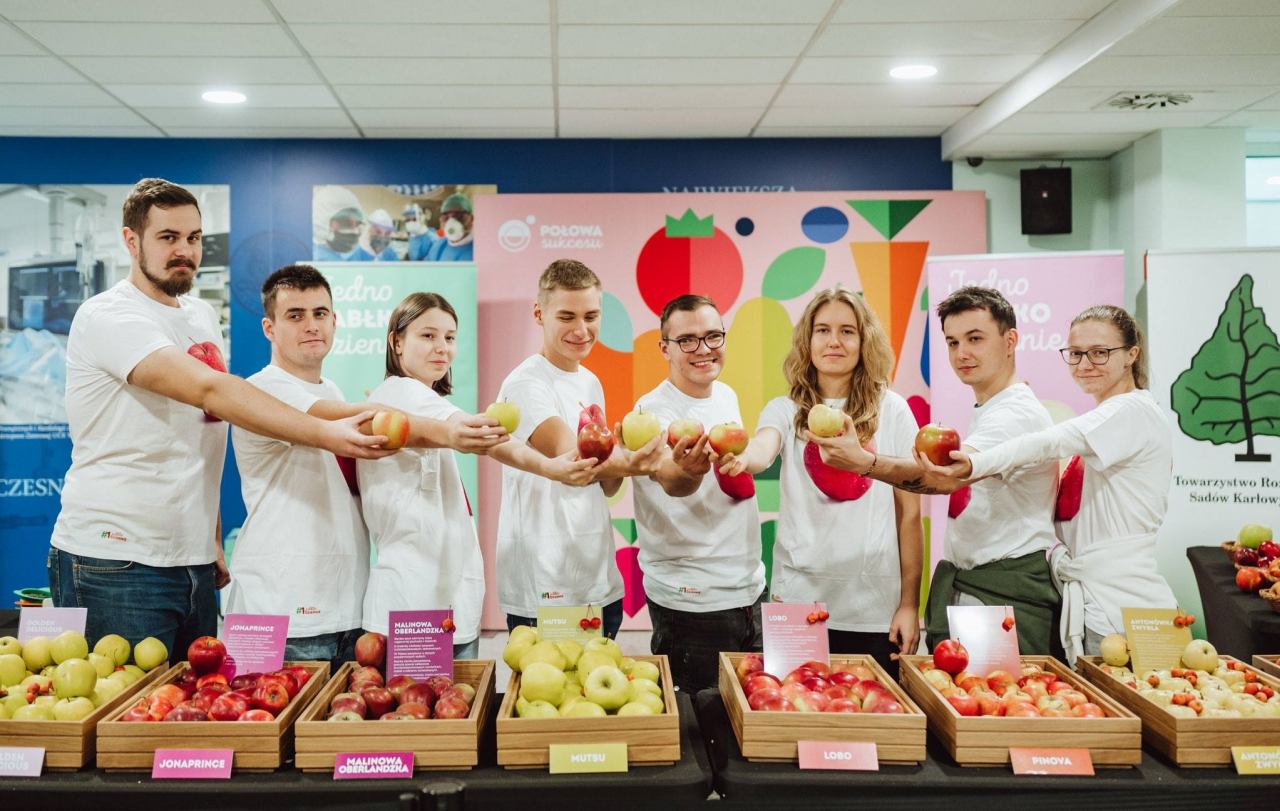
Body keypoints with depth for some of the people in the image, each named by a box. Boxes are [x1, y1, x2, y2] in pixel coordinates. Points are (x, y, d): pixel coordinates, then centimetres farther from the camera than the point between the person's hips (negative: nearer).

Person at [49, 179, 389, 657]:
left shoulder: (203, 316, 12)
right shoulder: (108, 317, -12)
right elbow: (210, 391, -27)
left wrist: (213, 539, 11)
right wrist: (324, 433, -34)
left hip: (194, 563, 7)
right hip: (115, 563, -7)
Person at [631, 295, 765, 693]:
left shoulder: (727, 395, 5)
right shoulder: (655, 410, -18)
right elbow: (669, 479, -40)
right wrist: (685, 470, -60)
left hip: (749, 587, 8)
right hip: (692, 600, -7)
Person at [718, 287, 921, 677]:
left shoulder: (891, 410, 0)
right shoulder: (785, 410, 2)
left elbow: (909, 512, 2)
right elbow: (762, 450, -21)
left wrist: (910, 603, 1)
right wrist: (741, 460, -44)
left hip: (876, 608, 0)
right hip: (799, 600, 1)